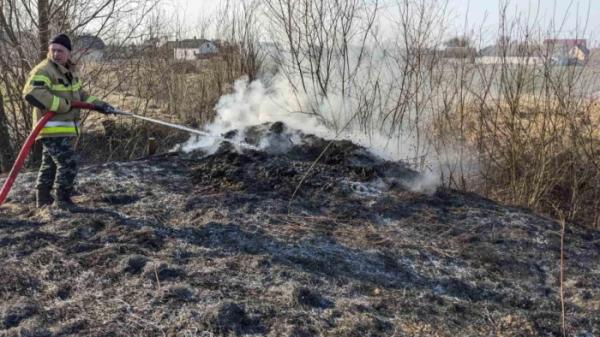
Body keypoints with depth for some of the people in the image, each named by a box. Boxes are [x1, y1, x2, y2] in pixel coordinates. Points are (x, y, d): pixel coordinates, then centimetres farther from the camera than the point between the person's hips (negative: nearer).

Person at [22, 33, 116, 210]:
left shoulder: (70, 71, 14)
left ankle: (43, 199, 32)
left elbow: (79, 95, 23)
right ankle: (62, 200, 4)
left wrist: (99, 105, 10)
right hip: (53, 129, -9)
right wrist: (62, 105, -28)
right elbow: (32, 93, -31)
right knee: (68, 164, -10)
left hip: (65, 129, 9)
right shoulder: (44, 70, -16)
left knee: (50, 164, 19)